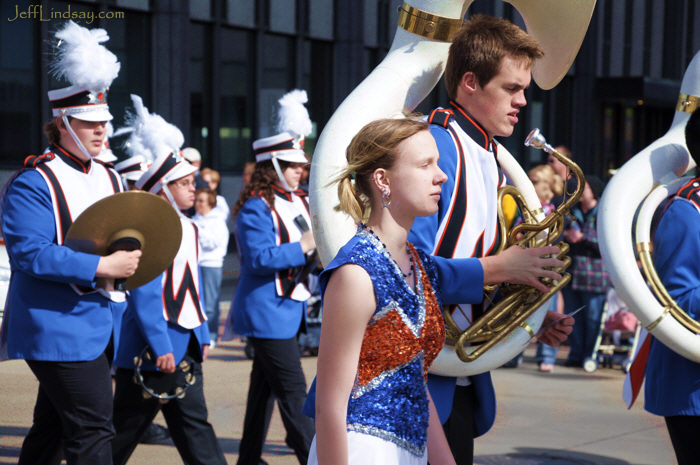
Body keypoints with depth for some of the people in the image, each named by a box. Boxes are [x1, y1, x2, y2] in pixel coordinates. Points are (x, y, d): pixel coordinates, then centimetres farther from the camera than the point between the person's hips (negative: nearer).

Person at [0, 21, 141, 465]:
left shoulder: (110, 179, 15)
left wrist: (131, 258, 1)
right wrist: (101, 266, -23)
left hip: (101, 326, 8)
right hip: (59, 329, -8)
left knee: (53, 427, 15)